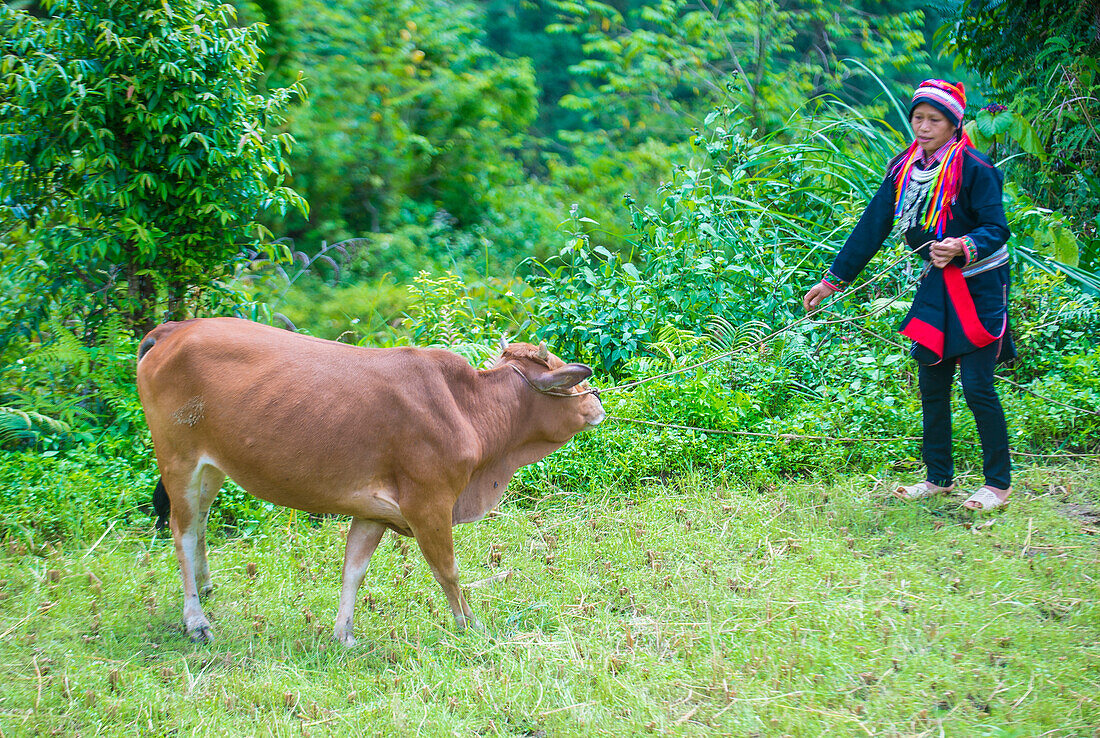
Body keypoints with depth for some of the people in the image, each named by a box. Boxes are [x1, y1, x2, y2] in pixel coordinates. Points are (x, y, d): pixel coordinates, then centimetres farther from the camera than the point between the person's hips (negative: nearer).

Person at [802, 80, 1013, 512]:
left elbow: (996, 228, -18)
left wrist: (961, 247, -38)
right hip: (937, 284, 6)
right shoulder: (904, 169, 4)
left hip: (979, 286, -6)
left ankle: (998, 483, 5)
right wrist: (833, 281, 6)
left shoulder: (974, 168, -14)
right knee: (932, 383, 8)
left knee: (977, 386, -7)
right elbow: (872, 227, 7)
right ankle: (939, 477, 21)